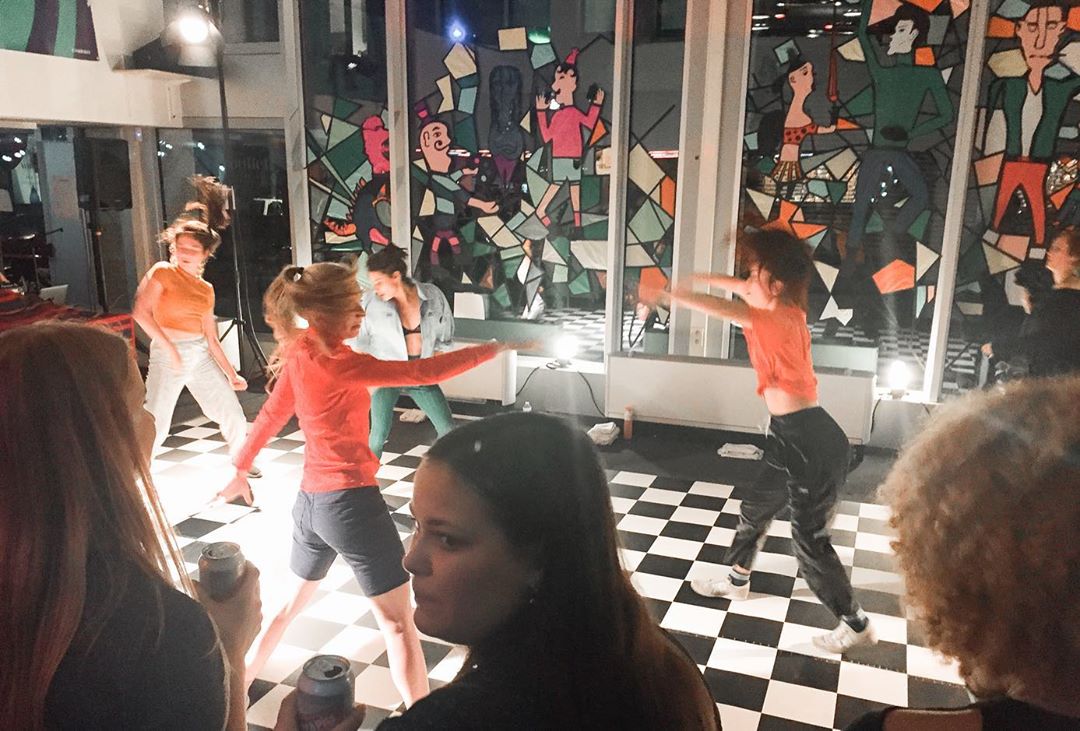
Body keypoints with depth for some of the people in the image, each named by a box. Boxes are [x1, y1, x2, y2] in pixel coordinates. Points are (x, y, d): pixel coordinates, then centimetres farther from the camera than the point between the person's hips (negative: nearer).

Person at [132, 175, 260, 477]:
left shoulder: (206, 290, 13)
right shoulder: (162, 273, -2)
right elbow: (141, 312, -16)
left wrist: (230, 373, 15)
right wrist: (170, 347, -22)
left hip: (202, 356, 5)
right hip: (167, 353, -5)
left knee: (234, 418, 8)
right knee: (156, 427, -10)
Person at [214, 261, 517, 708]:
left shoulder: (298, 355, 4)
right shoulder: (339, 362, -20)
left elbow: (270, 416, 16)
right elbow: (424, 373, -27)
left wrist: (241, 469, 28)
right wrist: (497, 347, -24)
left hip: (310, 500, 9)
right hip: (350, 500, -9)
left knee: (295, 601, 30)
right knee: (399, 621, 1)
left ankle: (243, 678, 45)